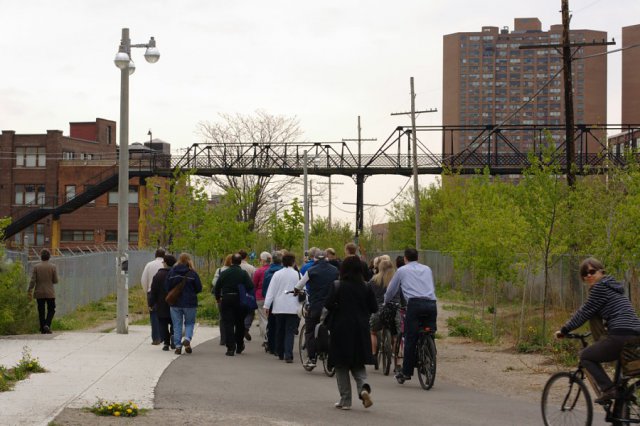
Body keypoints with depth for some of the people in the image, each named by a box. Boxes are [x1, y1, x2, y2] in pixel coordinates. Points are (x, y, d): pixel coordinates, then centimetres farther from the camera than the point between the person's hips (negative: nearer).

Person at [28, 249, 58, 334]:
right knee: (51, 310, 10)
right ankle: (47, 325, -10)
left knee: (41, 311, 8)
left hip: (39, 293, 1)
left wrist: (30, 291, -2)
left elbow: (32, 280, -7)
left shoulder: (36, 267, -3)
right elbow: (55, 281, -4)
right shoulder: (53, 267, -5)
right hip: (50, 293, -1)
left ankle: (43, 329, 8)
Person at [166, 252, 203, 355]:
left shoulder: (172, 272, -3)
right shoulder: (192, 273, -9)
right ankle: (187, 339, -11)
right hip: (189, 303, -2)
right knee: (190, 323, 13)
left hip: (175, 303, 2)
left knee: (177, 324, 9)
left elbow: (167, 287, -1)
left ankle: (178, 345, 6)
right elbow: (199, 288, -5)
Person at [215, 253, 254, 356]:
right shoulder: (244, 274, -4)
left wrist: (218, 298, 15)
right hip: (240, 301, 0)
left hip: (226, 300, 0)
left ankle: (231, 348, -10)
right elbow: (251, 287, -11)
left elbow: (217, 287, 1)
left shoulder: (224, 273, -1)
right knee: (240, 324, 16)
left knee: (228, 324, -1)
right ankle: (239, 347, 25)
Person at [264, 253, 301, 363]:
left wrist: (267, 305, 5)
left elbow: (271, 290, 2)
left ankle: (280, 353, 25)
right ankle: (288, 355, -15)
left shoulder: (277, 274, 1)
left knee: (280, 331, 15)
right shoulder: (297, 274, -2)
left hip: (279, 307, 2)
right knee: (290, 332, -3)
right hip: (293, 308, -2)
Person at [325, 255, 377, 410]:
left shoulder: (337, 286, -10)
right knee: (358, 364, 14)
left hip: (341, 329, -3)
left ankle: (345, 400, 10)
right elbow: (374, 308, 0)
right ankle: (364, 387, -14)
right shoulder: (366, 287, -1)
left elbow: (328, 304, -17)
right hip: (360, 329, 3)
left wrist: (340, 308, 3)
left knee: (341, 366, 9)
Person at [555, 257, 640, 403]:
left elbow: (585, 312, -2)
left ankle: (608, 389, -6)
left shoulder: (600, 287, -3)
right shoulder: (612, 286, 24)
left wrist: (564, 330, 4)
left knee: (586, 356, 5)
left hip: (621, 336, -9)